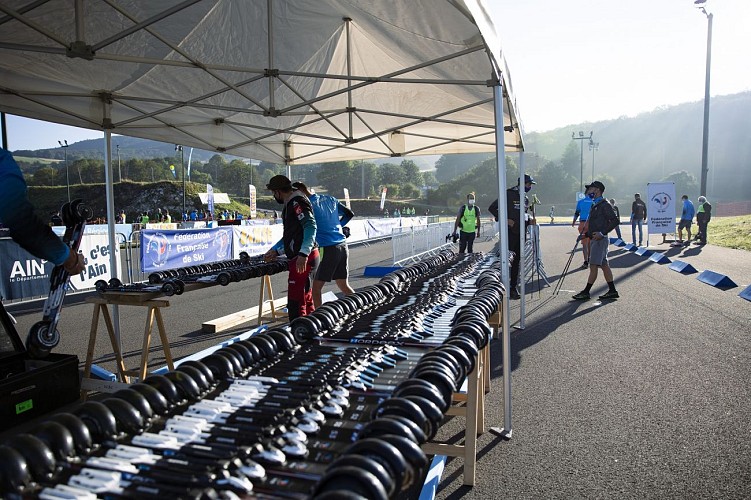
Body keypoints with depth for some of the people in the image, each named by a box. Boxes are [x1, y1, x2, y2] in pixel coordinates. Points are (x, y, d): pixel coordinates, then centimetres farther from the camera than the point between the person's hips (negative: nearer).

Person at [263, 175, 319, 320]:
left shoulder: (297, 202, -12)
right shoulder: (290, 204, 21)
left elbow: (311, 226, -24)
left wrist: (303, 254, -31)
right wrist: (276, 251, 23)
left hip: (303, 260, -11)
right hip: (299, 259, 11)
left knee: (295, 304, -9)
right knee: (307, 301, 18)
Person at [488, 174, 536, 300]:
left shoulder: (525, 198, 16)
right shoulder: (509, 194, -8)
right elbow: (492, 208, -9)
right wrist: (505, 220, -14)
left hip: (520, 233, 7)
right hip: (509, 232, -7)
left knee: (516, 261, 9)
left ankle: (513, 288, 14)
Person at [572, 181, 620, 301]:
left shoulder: (604, 205, -11)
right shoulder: (594, 205, 18)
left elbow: (615, 221, -17)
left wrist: (602, 233, -22)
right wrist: (586, 234, 16)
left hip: (600, 240, -10)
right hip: (594, 239, 10)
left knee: (593, 266, -7)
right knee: (604, 265, 10)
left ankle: (586, 292, -4)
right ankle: (612, 291, 15)